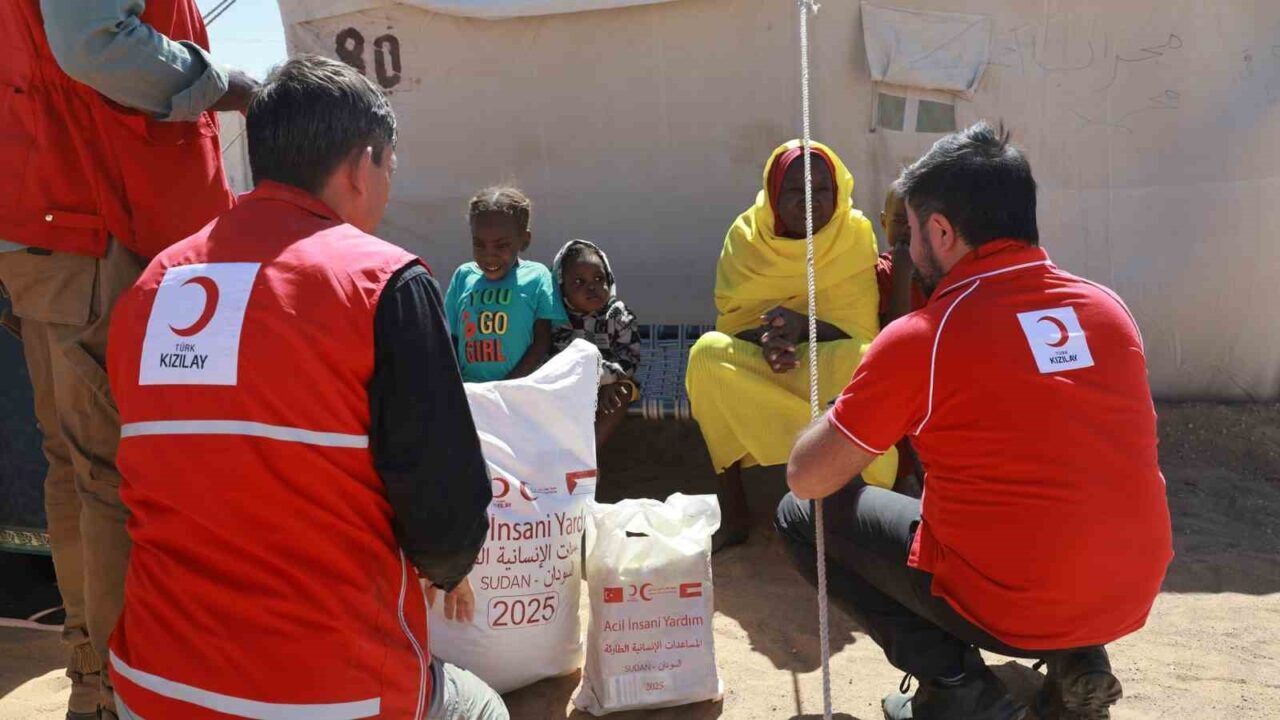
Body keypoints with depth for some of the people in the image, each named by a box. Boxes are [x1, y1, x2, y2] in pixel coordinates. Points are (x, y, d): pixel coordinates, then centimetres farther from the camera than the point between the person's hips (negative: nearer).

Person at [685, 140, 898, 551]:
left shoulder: (855, 235, -8)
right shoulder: (746, 235, -5)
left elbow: (861, 333, -12)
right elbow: (732, 322, -7)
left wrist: (804, 326, -33)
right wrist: (766, 336, -31)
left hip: (829, 366, -1)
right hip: (757, 365, 2)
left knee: (865, 363, -35)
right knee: (707, 352, -29)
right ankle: (732, 513, -24)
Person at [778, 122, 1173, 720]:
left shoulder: (918, 339, -16)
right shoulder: (1108, 307, 0)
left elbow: (805, 480, -7)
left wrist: (847, 423, 13)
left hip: (1007, 611, -6)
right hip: (1133, 597, 6)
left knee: (802, 516, 9)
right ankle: (1078, 662, 18)